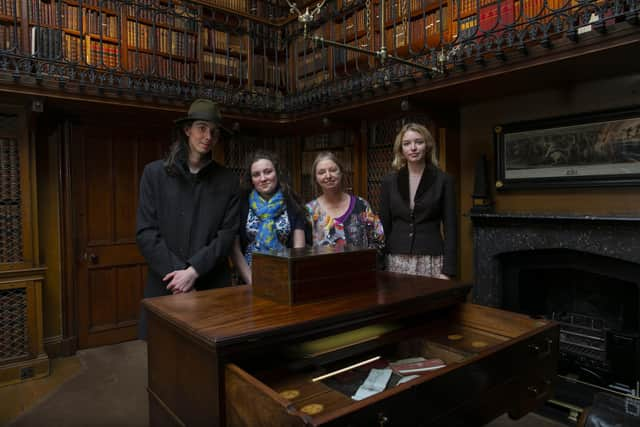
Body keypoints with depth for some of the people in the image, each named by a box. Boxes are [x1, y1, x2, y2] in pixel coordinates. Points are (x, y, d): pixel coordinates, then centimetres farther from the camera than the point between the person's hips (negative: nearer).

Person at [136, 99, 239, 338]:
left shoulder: (227, 180, 4)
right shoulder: (155, 173, 2)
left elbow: (227, 234, -2)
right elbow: (145, 233, -3)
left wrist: (193, 271, -13)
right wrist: (177, 273, -11)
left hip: (213, 286, 1)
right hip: (165, 285, 0)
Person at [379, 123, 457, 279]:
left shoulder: (443, 180, -1)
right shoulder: (389, 181, 5)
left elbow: (450, 227, -3)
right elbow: (384, 225, 7)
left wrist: (448, 270, -8)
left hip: (430, 261, -2)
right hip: (396, 261, 2)